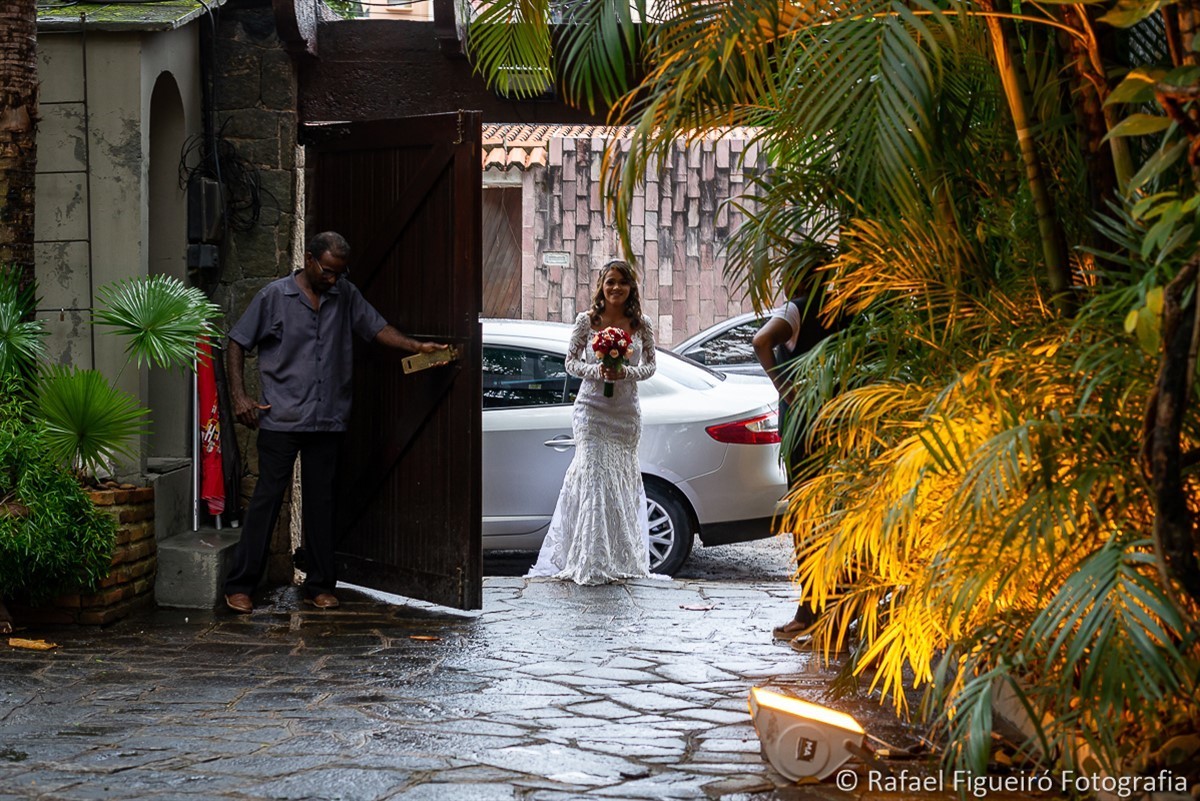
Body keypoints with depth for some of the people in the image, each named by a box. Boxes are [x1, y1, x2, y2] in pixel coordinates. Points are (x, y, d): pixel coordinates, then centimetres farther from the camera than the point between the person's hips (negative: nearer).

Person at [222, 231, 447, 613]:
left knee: (320, 502, 8)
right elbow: (239, 342, 2)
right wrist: (238, 395, -6)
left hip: (327, 420, 4)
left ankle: (319, 585, 16)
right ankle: (240, 585, 3)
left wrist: (416, 347, -9)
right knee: (267, 498, -3)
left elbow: (376, 328, 8)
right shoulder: (275, 295, -3)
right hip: (280, 420, -4)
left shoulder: (345, 295, 8)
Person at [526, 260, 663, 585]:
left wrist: (626, 373, -13)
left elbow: (650, 365, 7)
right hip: (591, 408, -2)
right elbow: (571, 361, 3)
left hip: (626, 412, 3)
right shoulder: (587, 321, -1)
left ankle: (622, 558, 19)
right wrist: (597, 371, -16)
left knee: (622, 478, 8)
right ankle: (593, 562, -9)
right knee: (594, 475, -10)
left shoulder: (641, 325, 4)